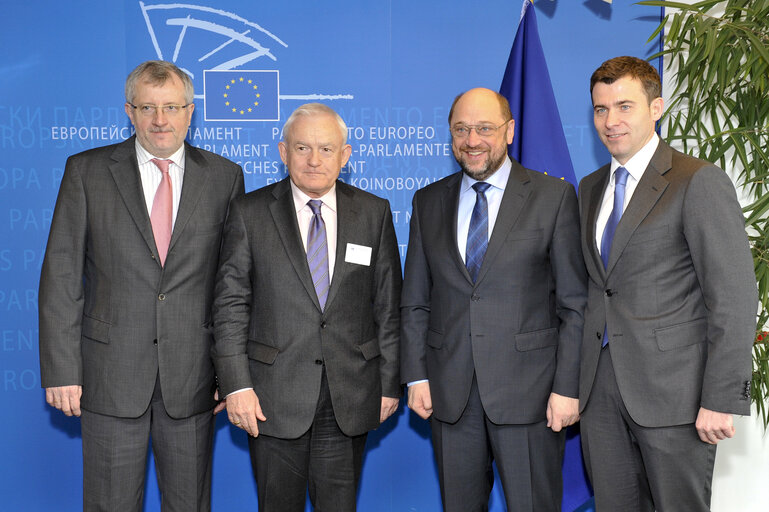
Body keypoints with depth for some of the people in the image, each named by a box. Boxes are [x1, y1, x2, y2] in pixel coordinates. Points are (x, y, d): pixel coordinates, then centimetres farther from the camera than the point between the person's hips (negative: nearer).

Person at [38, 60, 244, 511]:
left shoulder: (224, 176, 3)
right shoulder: (87, 171, 1)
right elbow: (61, 276, -1)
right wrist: (61, 369, -6)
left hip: (192, 373, 1)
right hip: (111, 370, 0)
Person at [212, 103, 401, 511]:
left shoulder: (373, 213, 4)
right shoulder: (249, 213, 0)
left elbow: (388, 306, 6)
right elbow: (230, 305, -2)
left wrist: (390, 382, 4)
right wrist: (236, 385, -9)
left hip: (350, 399, 1)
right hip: (274, 398, -1)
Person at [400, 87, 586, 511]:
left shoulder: (554, 196, -1)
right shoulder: (428, 202, 9)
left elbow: (575, 303, -3)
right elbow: (414, 301, 11)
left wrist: (567, 387, -9)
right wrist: (416, 376, 3)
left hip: (528, 392, -3)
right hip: (449, 393, 3)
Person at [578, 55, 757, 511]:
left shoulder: (700, 182, -8)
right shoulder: (590, 188, 14)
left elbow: (734, 297, -12)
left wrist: (722, 399, -17)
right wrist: (578, 379, 10)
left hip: (672, 388, -6)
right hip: (601, 387, 6)